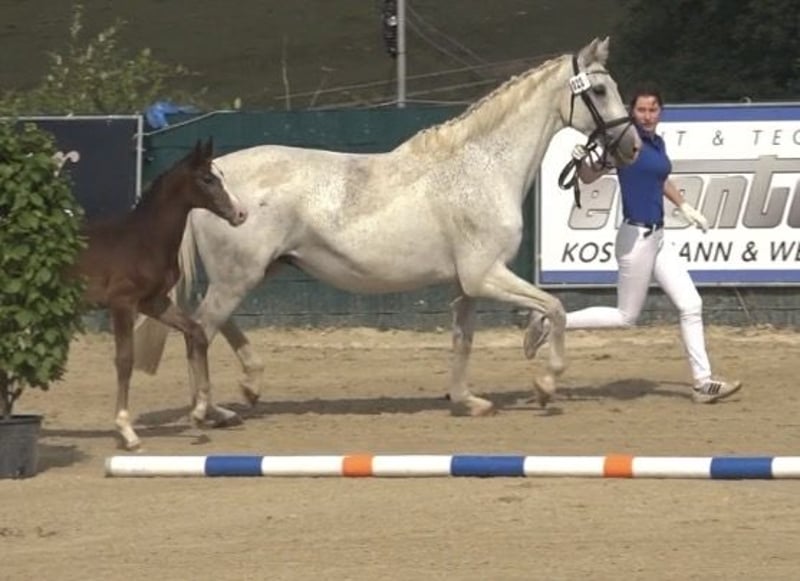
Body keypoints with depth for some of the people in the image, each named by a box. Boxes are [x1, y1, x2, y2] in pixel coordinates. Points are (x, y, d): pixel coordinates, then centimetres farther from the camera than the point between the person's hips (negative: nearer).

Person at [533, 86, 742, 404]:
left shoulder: (657, 142, 9)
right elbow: (589, 177, -15)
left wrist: (684, 206, 32)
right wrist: (581, 159, -35)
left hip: (657, 238, 8)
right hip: (636, 238, -8)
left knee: (691, 306, 7)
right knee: (626, 316, 0)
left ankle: (703, 382, 11)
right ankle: (554, 321, 11)